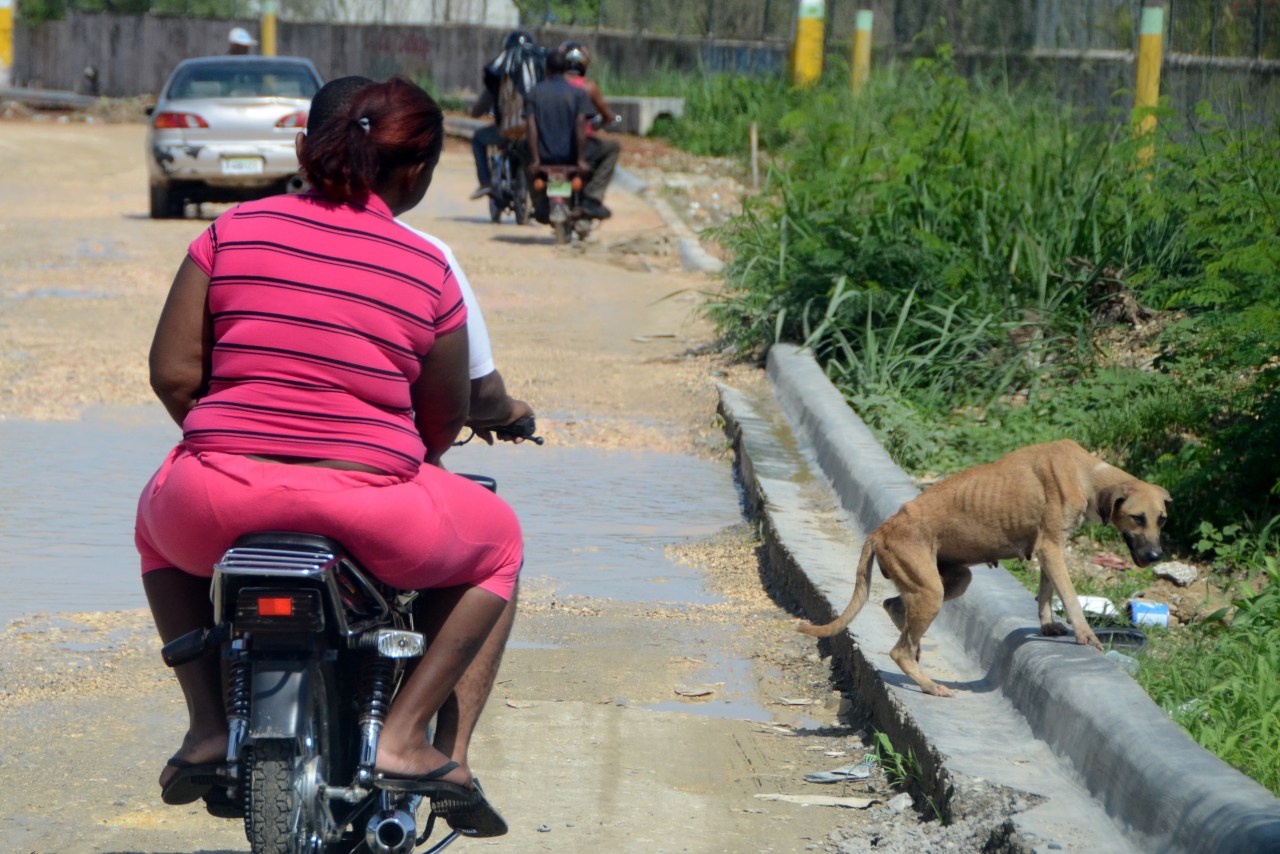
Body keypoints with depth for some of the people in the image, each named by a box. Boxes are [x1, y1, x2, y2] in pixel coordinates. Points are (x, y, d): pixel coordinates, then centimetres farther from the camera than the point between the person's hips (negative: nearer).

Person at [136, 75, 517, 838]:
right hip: (369, 510, -2)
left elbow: (172, 374, 3)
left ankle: (208, 725, 24)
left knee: (160, 520, 39)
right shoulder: (428, 270, 3)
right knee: (497, 543, 28)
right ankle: (405, 738, 12)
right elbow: (444, 422, 10)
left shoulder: (236, 230, 6)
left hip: (219, 501, 2)